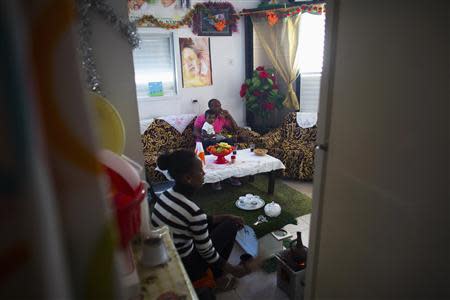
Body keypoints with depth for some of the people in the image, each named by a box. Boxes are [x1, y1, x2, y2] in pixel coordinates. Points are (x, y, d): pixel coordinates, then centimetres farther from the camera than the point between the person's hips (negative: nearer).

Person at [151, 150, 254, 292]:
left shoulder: (167, 194, -5)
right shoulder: (193, 210, -30)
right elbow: (207, 253, -17)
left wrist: (227, 216, 7)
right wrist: (234, 270, -1)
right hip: (183, 269, -7)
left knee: (220, 222, 17)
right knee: (230, 226, 3)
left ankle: (217, 273, 27)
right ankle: (218, 276, 22)